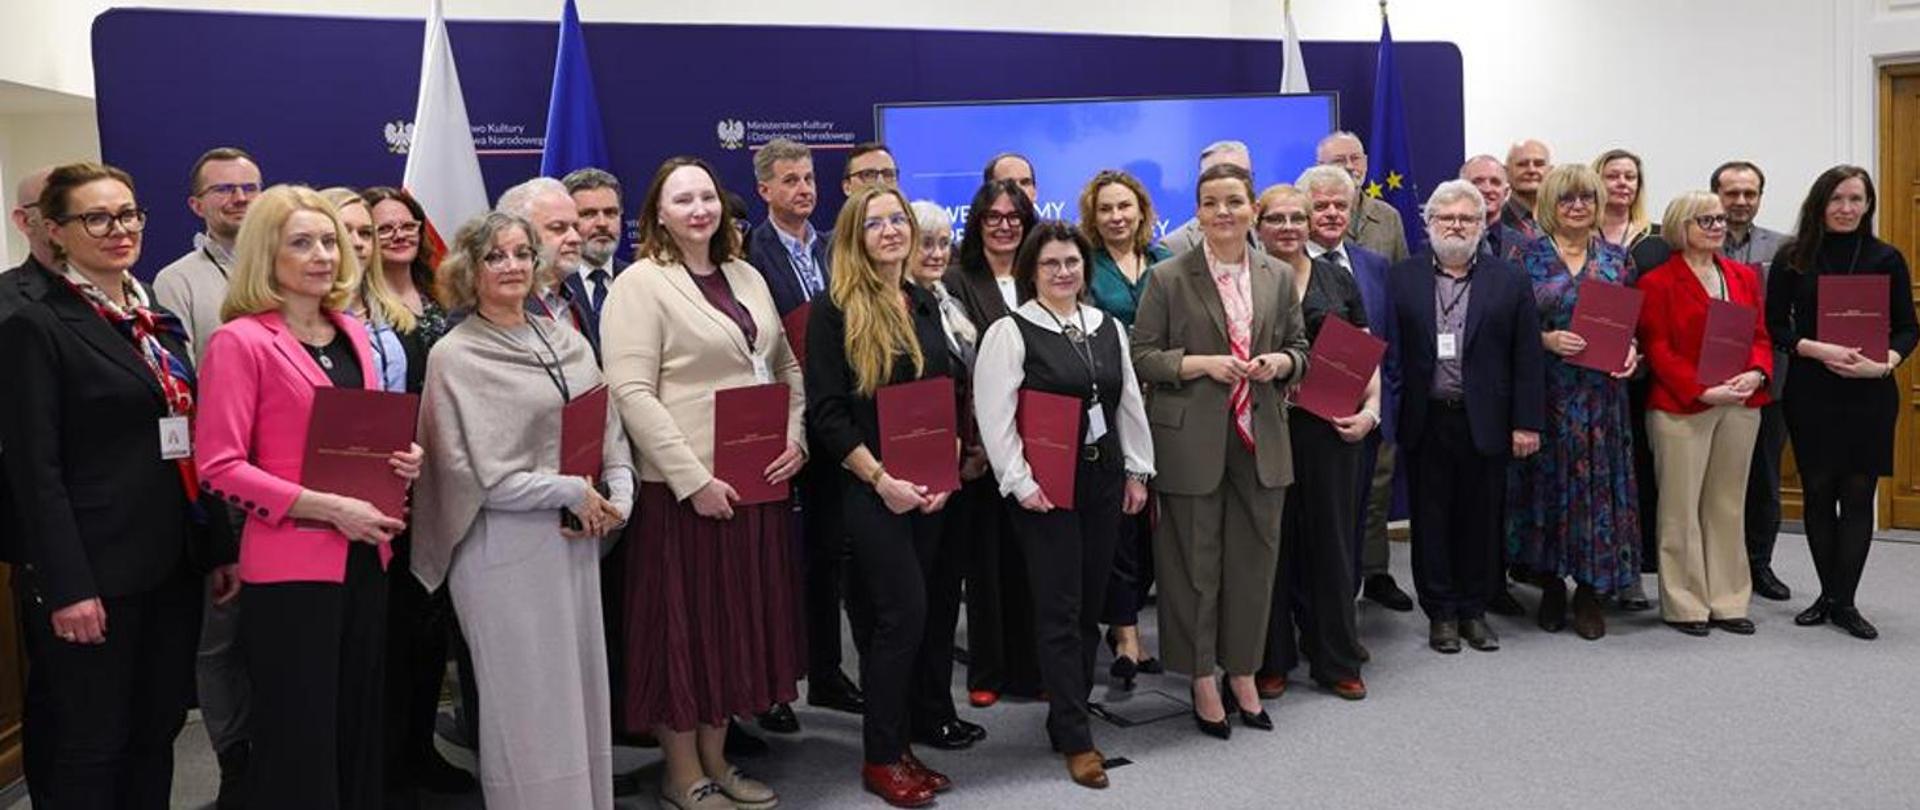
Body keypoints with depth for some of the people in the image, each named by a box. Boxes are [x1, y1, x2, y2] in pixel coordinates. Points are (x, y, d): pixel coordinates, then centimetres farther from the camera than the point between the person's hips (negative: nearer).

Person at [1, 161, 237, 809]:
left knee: (157, 731, 15)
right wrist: (67, 588, -18)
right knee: (87, 750, 5)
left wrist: (218, 548, 13)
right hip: (93, 573, -7)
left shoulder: (155, 318, 13)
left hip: (173, 564, 7)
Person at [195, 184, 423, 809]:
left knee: (359, 726, 15)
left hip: (365, 558, 7)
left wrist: (403, 460, -1)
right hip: (290, 566, -6)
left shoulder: (353, 334, 11)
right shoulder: (240, 341, -9)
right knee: (299, 738, 2)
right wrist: (328, 507, -19)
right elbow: (219, 467, -13)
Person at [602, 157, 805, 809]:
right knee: (684, 625, 4)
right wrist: (693, 478, -19)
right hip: (686, 488, -7)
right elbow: (631, 392, -15)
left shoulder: (746, 277, 13)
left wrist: (794, 439, 1)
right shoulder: (641, 283, -7)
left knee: (739, 617, 14)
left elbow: (787, 367, 18)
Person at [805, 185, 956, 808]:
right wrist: (882, 479, -17)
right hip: (870, 488, -6)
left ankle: (899, 746, 21)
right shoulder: (834, 311, -7)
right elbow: (826, 412, -11)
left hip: (927, 487, 6)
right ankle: (880, 758, 9)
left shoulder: (925, 305, 11)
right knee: (904, 614, -6)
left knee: (908, 617, 10)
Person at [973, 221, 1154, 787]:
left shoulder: (1108, 327, 10)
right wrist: (1020, 482, -15)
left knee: (1090, 603, 11)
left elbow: (1130, 404, 15)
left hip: (1103, 481, 6)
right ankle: (1075, 738, 5)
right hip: (1045, 487, -6)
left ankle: (1069, 709, 26)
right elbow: (994, 415, -12)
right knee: (1059, 609, -3)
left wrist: (1138, 472, 13)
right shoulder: (1009, 332, -8)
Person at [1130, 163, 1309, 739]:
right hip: (1191, 442, -3)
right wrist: (1205, 364, -16)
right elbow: (1141, 356, -4)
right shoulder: (1169, 277, -3)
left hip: (1261, 439, 4)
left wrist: (1279, 362, -7)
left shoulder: (1278, 277, 9)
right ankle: (1203, 681, 19)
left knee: (1255, 559, 9)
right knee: (1195, 564, 4)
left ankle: (1242, 674, 26)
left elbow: (1300, 348, 15)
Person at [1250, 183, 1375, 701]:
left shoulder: (1337, 279, 10)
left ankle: (1337, 660, 20)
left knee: (1332, 537, 8)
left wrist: (1371, 408, -4)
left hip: (1331, 427, 3)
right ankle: (1271, 659, 18)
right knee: (1272, 540, 5)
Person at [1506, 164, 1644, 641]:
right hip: (1546, 389, -2)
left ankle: (1590, 592, 13)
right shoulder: (1528, 257, 1)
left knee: (1599, 480, 2)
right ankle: (1551, 586, 18)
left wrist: (1630, 350, -5)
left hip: (1602, 391, 2)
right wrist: (1546, 339, -17)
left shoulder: (1616, 259, 10)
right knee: (1549, 479, 3)